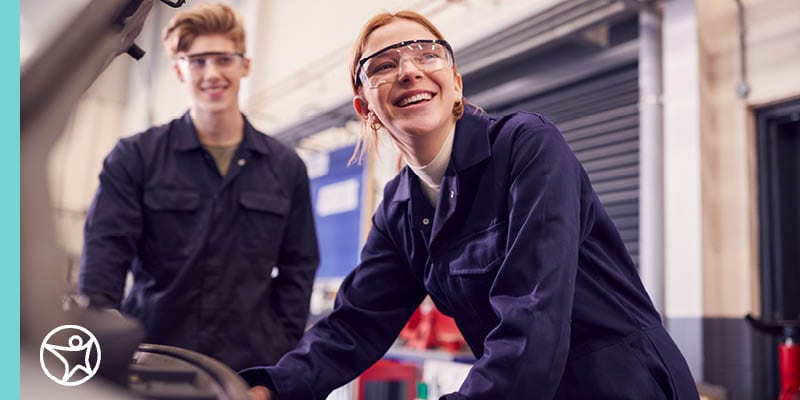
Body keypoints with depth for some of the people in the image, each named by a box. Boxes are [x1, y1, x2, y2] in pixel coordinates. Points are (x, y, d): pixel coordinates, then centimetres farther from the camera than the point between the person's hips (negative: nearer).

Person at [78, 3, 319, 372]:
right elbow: (105, 252, -6)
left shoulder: (285, 168, 8)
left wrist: (279, 355, -1)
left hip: (250, 371, 1)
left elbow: (297, 268, 8)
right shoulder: (135, 157, 2)